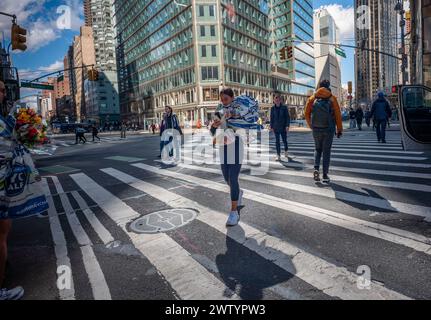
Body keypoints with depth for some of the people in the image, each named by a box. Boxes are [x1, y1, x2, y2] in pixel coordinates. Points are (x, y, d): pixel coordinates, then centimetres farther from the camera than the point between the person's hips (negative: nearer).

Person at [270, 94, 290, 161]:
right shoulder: (273, 108, 3)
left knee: (284, 140, 7)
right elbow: (271, 118, 9)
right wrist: (271, 126, 6)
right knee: (277, 142, 3)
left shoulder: (284, 107, -3)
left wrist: (287, 125, -11)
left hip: (283, 127, -1)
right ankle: (278, 156, 10)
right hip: (276, 128, 2)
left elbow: (288, 117, -2)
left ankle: (286, 152, 33)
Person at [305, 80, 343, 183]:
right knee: (326, 151, 7)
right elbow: (338, 115, -5)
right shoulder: (332, 98, -3)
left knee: (318, 149, 18)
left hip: (316, 129, 2)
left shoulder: (312, 98, 2)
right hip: (329, 129, -1)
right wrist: (339, 130, 2)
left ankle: (316, 169, -2)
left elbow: (307, 114, 2)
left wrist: (311, 125, 16)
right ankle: (325, 175, 7)